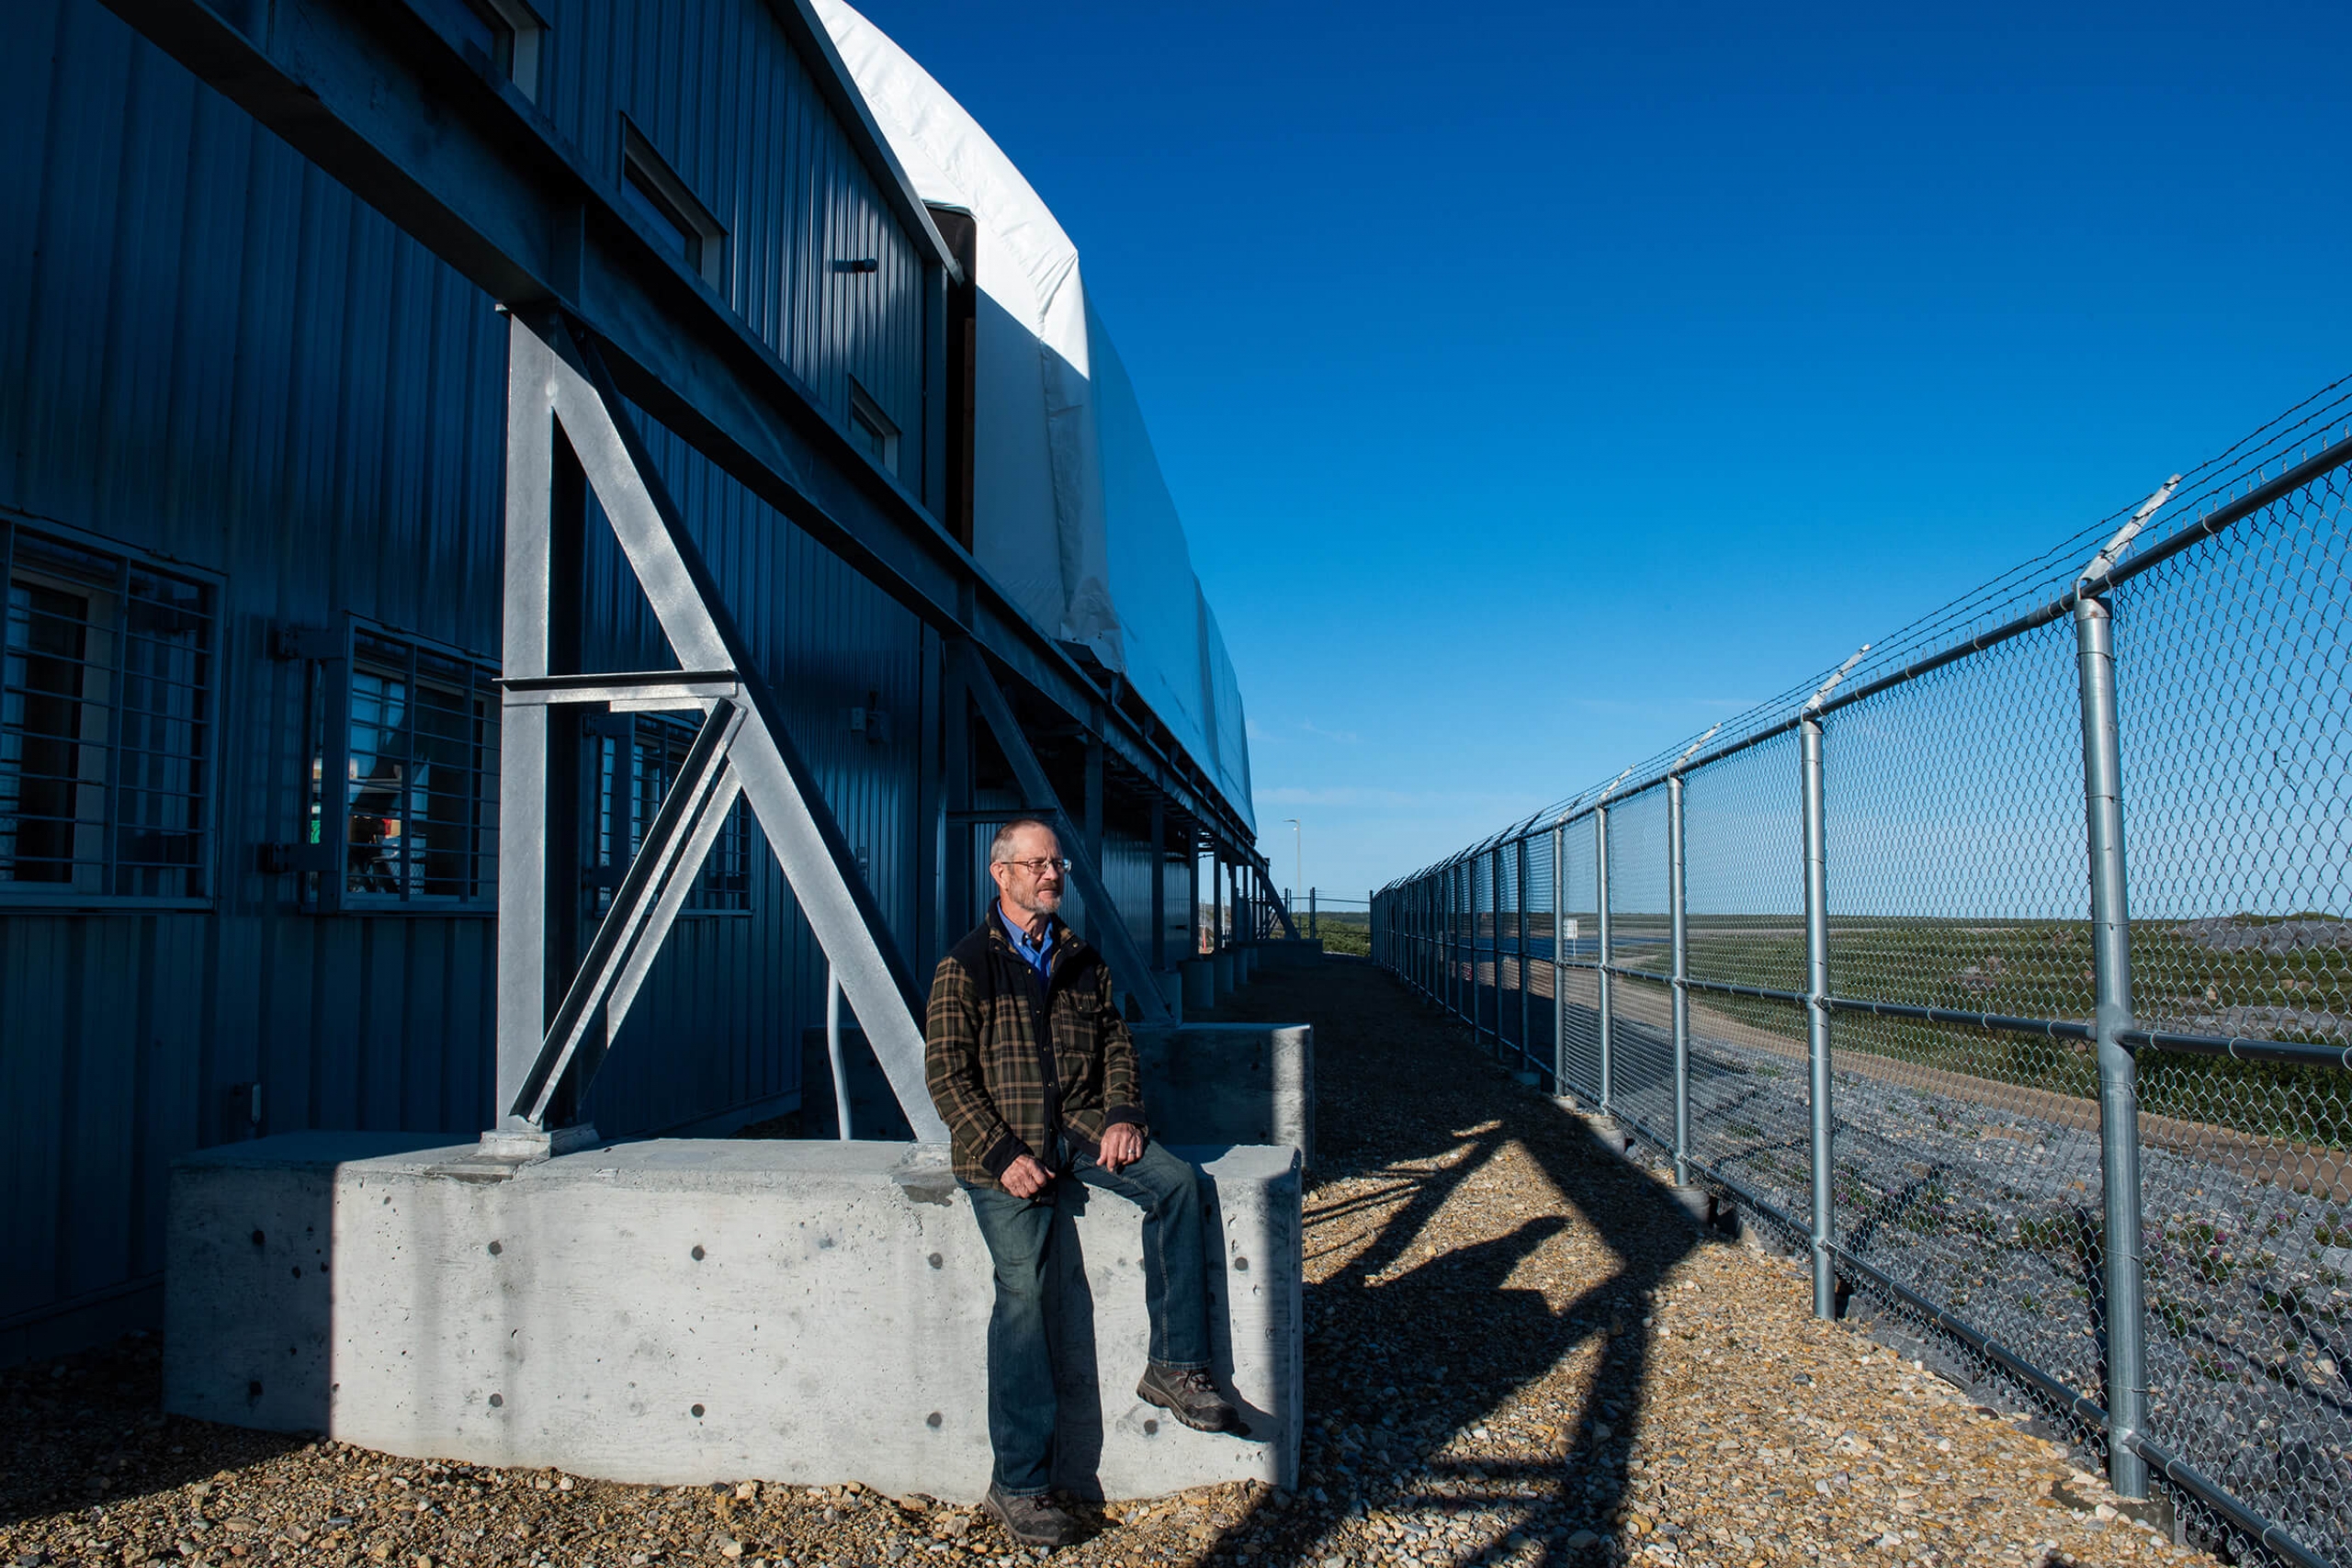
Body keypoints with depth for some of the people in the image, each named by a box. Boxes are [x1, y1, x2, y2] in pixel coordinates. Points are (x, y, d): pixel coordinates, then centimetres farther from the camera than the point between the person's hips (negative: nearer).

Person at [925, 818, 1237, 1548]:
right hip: (1004, 1141, -4)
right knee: (1023, 1282, -21)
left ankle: (1174, 1367, -12)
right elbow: (946, 1073, -4)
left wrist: (1123, 1115, -4)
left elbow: (1117, 1046, 17)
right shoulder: (966, 966, 2)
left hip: (1084, 1126, 4)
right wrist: (1003, 1155, -15)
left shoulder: (1084, 962, 17)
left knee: (1177, 1182, -21)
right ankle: (1018, 1485, -12)